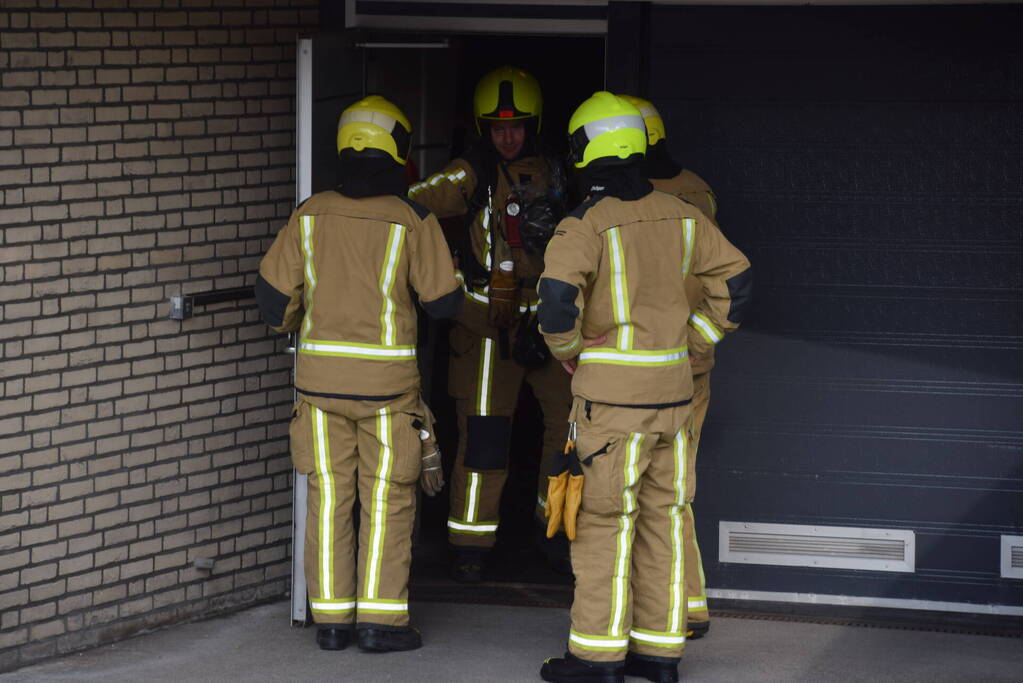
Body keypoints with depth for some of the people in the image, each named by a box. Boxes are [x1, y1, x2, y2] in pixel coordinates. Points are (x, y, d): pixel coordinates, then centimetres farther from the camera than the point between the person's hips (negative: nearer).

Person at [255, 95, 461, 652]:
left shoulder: (312, 214, 1)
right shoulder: (413, 219, -8)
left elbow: (273, 291, 2)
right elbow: (444, 302, -4)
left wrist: (289, 322, 24)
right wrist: (447, 269, 18)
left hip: (320, 371, 3)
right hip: (386, 376, -3)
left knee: (329, 498, 9)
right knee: (387, 500, 5)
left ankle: (331, 618, 10)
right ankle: (380, 619, 3)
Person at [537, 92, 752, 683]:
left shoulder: (586, 225, -12)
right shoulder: (680, 217, 8)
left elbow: (558, 295, -25)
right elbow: (736, 279, 12)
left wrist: (566, 350, -7)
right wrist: (693, 344, 14)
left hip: (612, 389, -6)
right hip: (673, 386, 6)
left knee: (604, 519, -1)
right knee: (663, 514, 10)